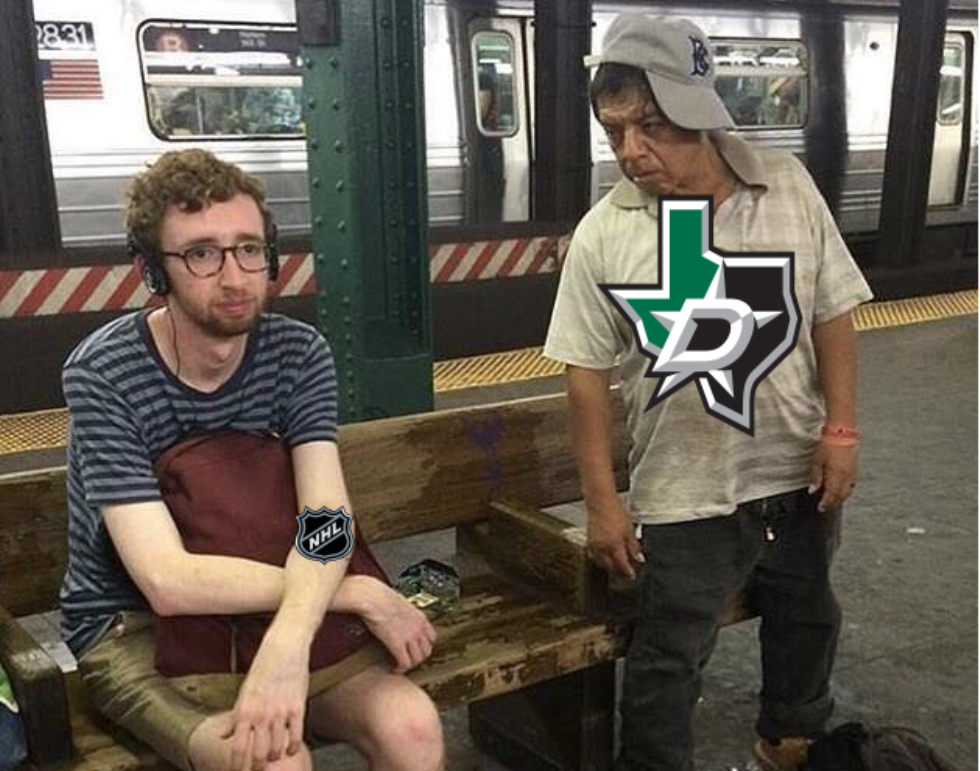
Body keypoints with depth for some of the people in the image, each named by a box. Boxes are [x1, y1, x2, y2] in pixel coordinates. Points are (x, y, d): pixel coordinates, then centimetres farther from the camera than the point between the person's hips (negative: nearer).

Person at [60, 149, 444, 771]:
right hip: (130, 626, -3)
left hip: (270, 607, 3)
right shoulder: (102, 375, -21)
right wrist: (358, 594, -24)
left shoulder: (299, 354, -8)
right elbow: (169, 582, -27)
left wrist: (288, 638, -41)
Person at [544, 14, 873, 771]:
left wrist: (841, 430, -5)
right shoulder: (603, 235, -14)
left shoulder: (789, 185, -7)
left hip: (797, 474, 4)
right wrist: (604, 502, -9)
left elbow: (832, 315, 0)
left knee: (806, 618, 25)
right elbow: (587, 374, -10)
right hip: (683, 496, -4)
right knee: (666, 662, 4)